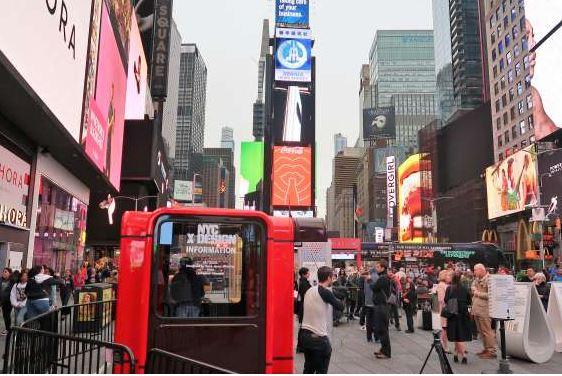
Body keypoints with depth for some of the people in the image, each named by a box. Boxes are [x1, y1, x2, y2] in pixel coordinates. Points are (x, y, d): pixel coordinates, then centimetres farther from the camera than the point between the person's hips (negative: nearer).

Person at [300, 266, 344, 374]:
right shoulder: (326, 292, -14)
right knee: (321, 371, 5)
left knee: (308, 369, 20)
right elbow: (340, 306, -10)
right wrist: (341, 301, 12)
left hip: (304, 334, 7)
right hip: (319, 338, -7)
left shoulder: (309, 290, 8)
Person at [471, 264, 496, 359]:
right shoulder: (476, 279, 15)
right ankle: (486, 348, 23)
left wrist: (478, 294, -13)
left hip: (484, 310, -9)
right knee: (481, 331, 14)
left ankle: (491, 351, 1)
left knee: (487, 331, -5)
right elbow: (473, 288, 30)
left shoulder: (489, 279, -12)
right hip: (476, 310, 9)